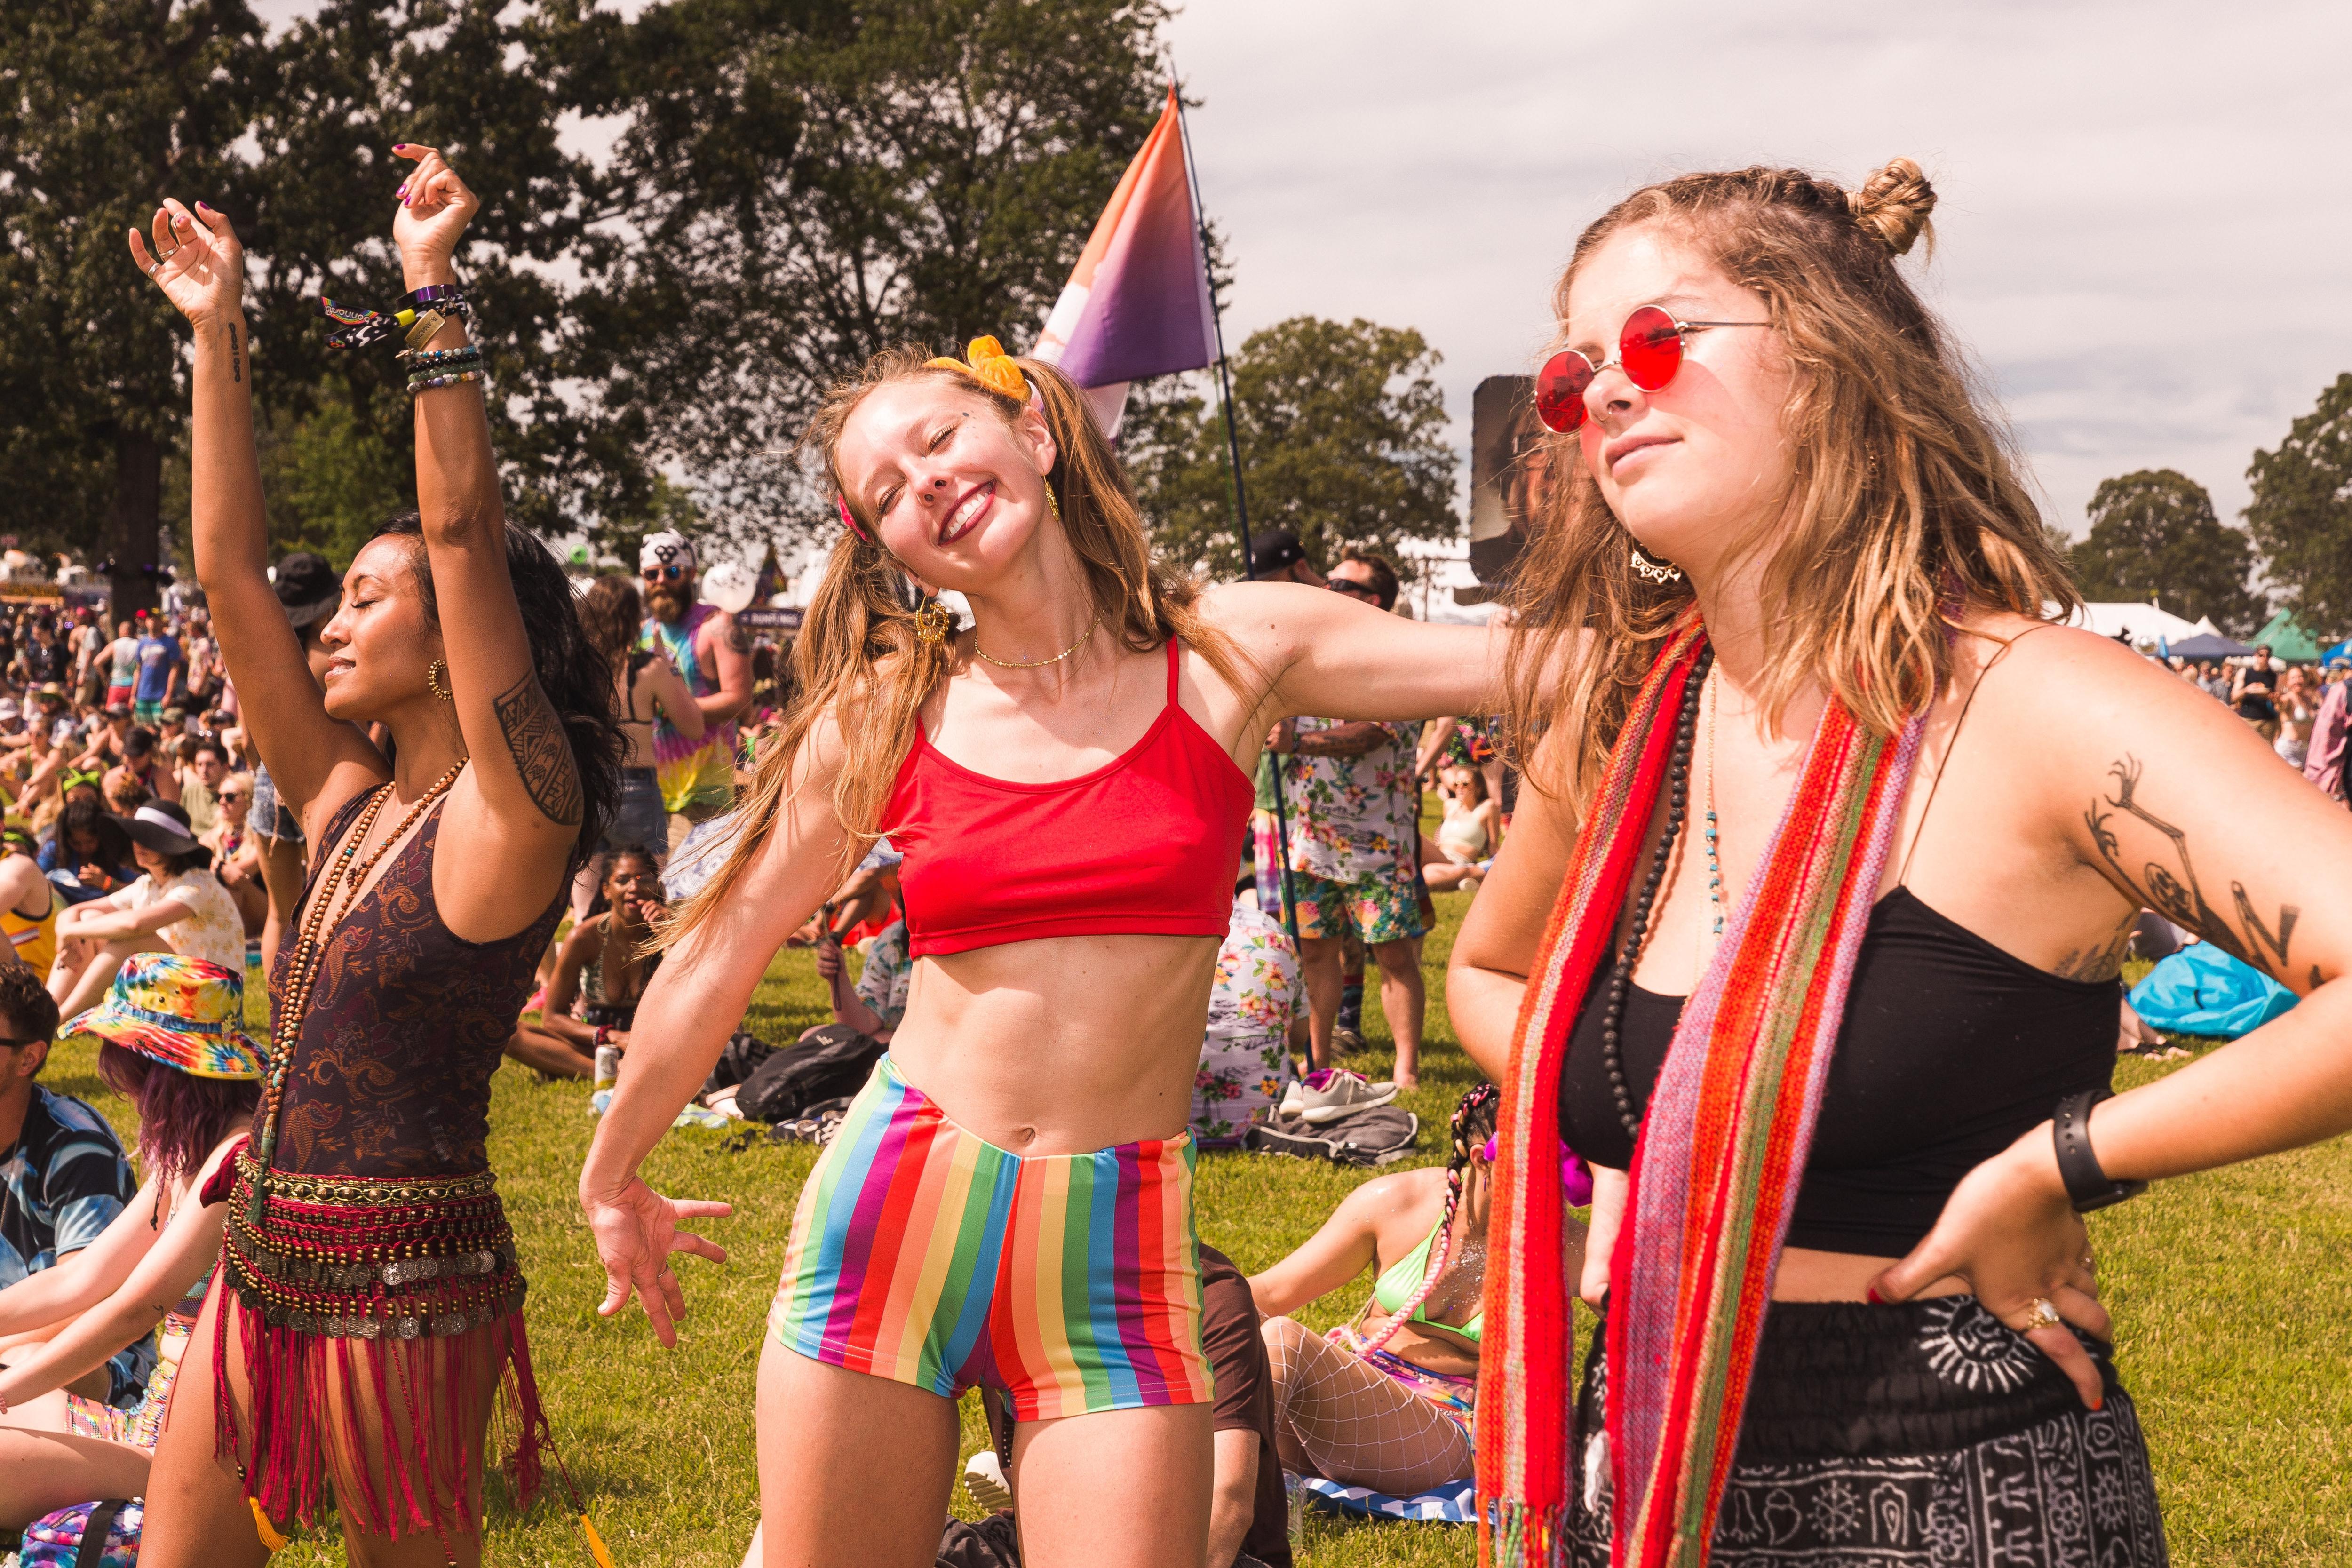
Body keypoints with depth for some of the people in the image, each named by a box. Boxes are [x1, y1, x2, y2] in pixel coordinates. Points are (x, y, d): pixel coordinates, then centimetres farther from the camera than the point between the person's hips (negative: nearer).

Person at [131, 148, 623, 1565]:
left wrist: (437, 290, -18)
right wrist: (219, 334, 10)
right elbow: (230, 568, 11)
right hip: (264, 1266, 7)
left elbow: (464, 532, -18)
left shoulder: (511, 815, -10)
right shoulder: (348, 806, 10)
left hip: (405, 1280, -7)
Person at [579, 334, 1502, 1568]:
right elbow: (714, 959, 13)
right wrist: (611, 1180, 22)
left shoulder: (1232, 653, -1)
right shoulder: (876, 721, 2)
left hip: (1119, 1241, -1)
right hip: (891, 1202, 2)